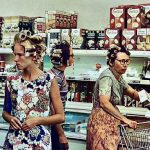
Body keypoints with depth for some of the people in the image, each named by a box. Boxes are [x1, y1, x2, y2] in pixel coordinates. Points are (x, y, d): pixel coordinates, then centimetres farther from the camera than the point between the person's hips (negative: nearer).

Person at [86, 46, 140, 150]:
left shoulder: (118, 77, 10)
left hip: (110, 121, 9)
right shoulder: (107, 77, -18)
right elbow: (104, 103, -27)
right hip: (102, 121, -9)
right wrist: (125, 119, -26)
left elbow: (133, 93, 15)